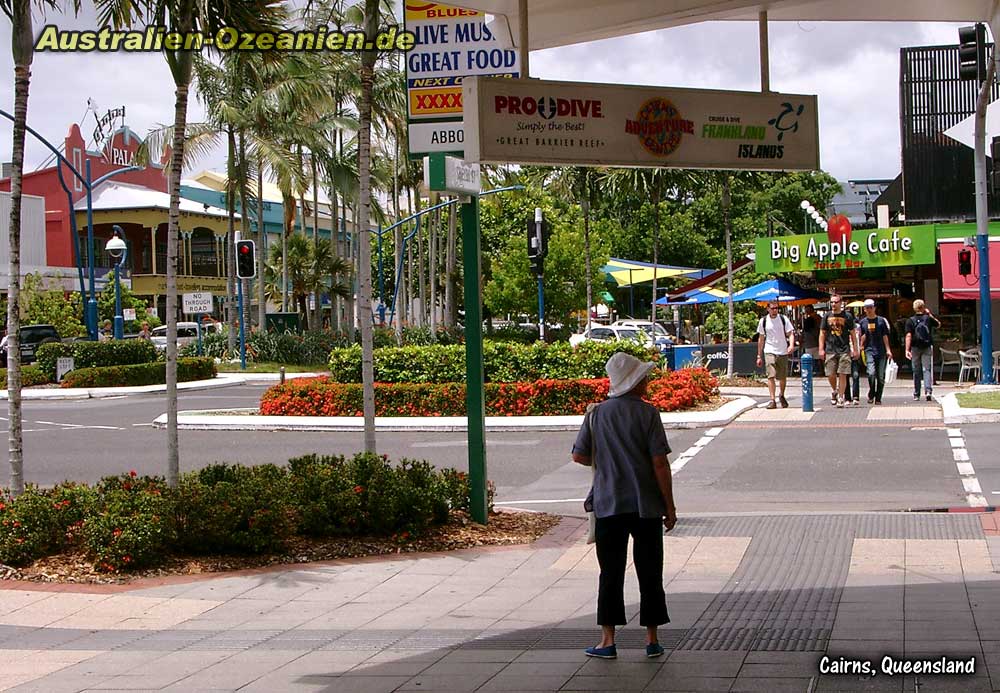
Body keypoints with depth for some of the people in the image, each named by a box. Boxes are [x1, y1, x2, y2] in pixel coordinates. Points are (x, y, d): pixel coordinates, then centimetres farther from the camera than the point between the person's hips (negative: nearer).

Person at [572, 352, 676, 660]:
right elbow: (660, 462, -10)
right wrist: (670, 506, -4)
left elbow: (579, 456, 3)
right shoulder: (647, 413, -8)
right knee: (649, 572, 8)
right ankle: (652, 639, 12)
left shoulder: (597, 414, 0)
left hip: (608, 505, 2)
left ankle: (608, 640, 5)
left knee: (611, 573, 7)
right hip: (646, 506, -2)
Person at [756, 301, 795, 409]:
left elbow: (790, 334, -1)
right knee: (771, 375, -16)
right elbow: (761, 339, 10)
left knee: (783, 377, 9)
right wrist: (759, 356, 10)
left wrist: (791, 345, -22)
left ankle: (782, 396, 34)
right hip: (769, 351, -1)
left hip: (783, 352, 1)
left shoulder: (783, 319, 0)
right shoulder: (763, 321, 3)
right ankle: (772, 400, -18)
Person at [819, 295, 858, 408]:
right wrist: (821, 349, 2)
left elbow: (853, 333, 8)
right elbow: (822, 333, 10)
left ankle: (840, 398, 3)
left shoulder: (847, 316, 4)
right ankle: (834, 391, 28)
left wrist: (855, 349, 4)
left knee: (842, 375, -4)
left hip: (844, 350, -1)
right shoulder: (827, 316, 7)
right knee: (830, 375, 0)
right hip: (830, 350, 1)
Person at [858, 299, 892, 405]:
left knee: (881, 376, 2)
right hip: (869, 350, -1)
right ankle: (871, 395, -1)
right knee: (871, 373, -19)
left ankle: (878, 398, 12)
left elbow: (885, 336, 6)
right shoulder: (862, 322, 9)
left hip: (881, 352, 1)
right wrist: (861, 346, 2)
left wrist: (888, 350, -1)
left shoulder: (881, 320, 6)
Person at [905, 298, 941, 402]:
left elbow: (909, 336, -13)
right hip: (927, 347, 0)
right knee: (927, 369, 0)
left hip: (915, 348, 0)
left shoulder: (910, 321, -6)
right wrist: (930, 315, 22)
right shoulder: (928, 318, -1)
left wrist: (907, 350, -14)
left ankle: (916, 395, 14)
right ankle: (928, 390, -21)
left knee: (916, 371, 8)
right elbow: (938, 324, 19)